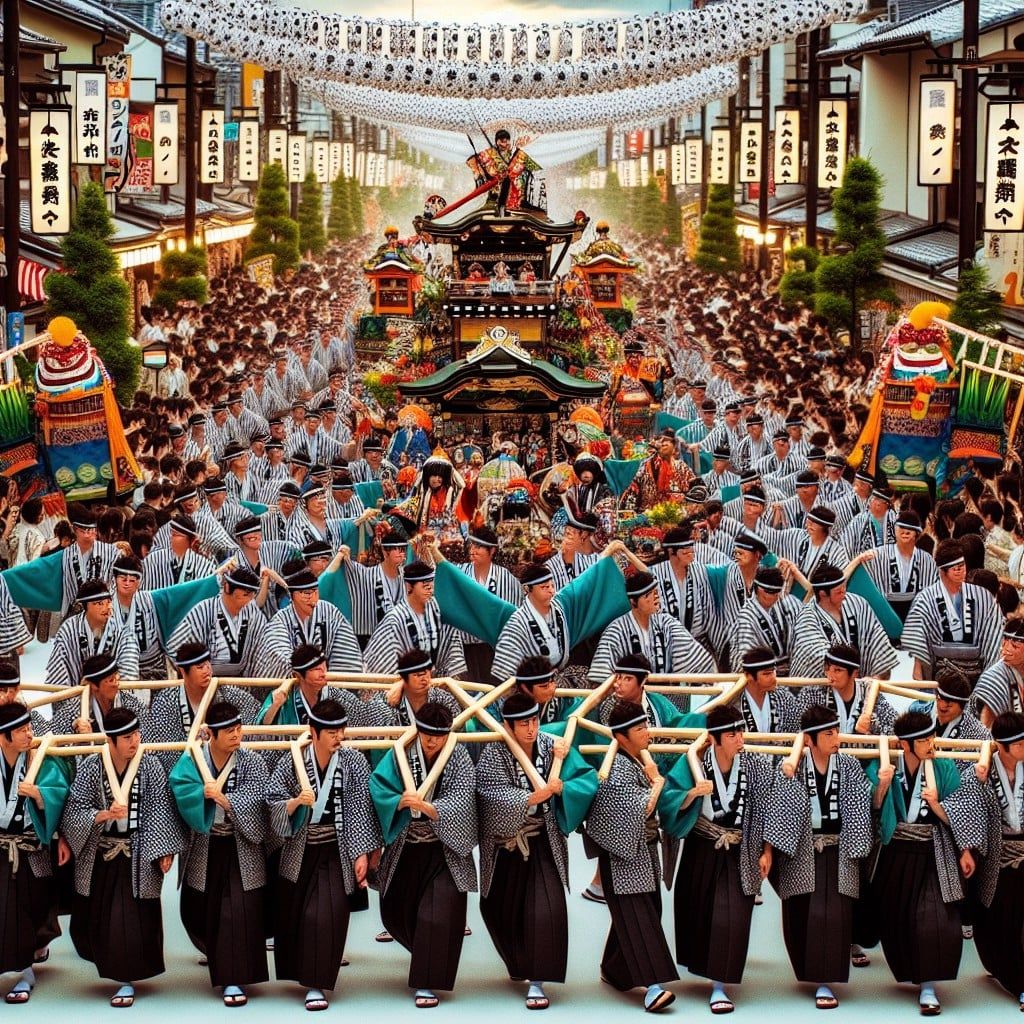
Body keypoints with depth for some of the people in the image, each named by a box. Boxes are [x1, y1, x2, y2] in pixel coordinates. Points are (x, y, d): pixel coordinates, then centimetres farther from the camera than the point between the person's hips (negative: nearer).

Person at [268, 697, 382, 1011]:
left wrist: (362, 852, -9)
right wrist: (295, 802, -25)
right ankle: (299, 971, 32)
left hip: (336, 853, -2)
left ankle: (316, 984, -4)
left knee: (326, 915, -13)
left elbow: (361, 809, -6)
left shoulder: (354, 761, -7)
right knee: (292, 914, 9)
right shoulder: (291, 763, -6)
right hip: (299, 852, 2)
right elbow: (272, 805, -5)